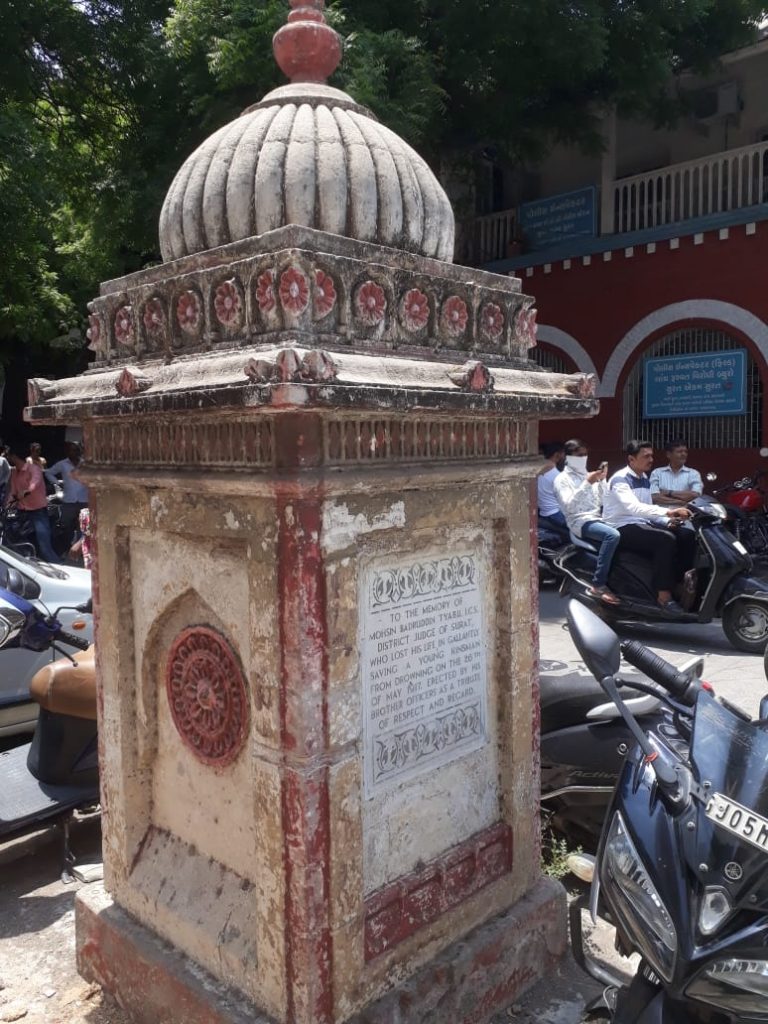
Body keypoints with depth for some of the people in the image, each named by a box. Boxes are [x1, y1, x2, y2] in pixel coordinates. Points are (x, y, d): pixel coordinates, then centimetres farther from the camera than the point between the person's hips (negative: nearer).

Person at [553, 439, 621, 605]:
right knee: (613, 535, -34)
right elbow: (569, 506, -14)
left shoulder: (588, 476, 22)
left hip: (597, 518, 6)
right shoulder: (562, 479, 3)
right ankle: (598, 586, -28)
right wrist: (588, 484, -17)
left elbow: (602, 502, 17)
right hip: (579, 522, -6)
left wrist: (602, 481, 5)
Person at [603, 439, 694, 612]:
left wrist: (667, 521, -1)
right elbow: (634, 508, -32)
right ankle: (664, 594, -24)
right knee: (666, 539, -30)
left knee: (687, 536, -6)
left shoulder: (645, 480, 13)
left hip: (641, 524, 9)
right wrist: (668, 512, -41)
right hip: (622, 528, -8)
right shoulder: (620, 479, -15)